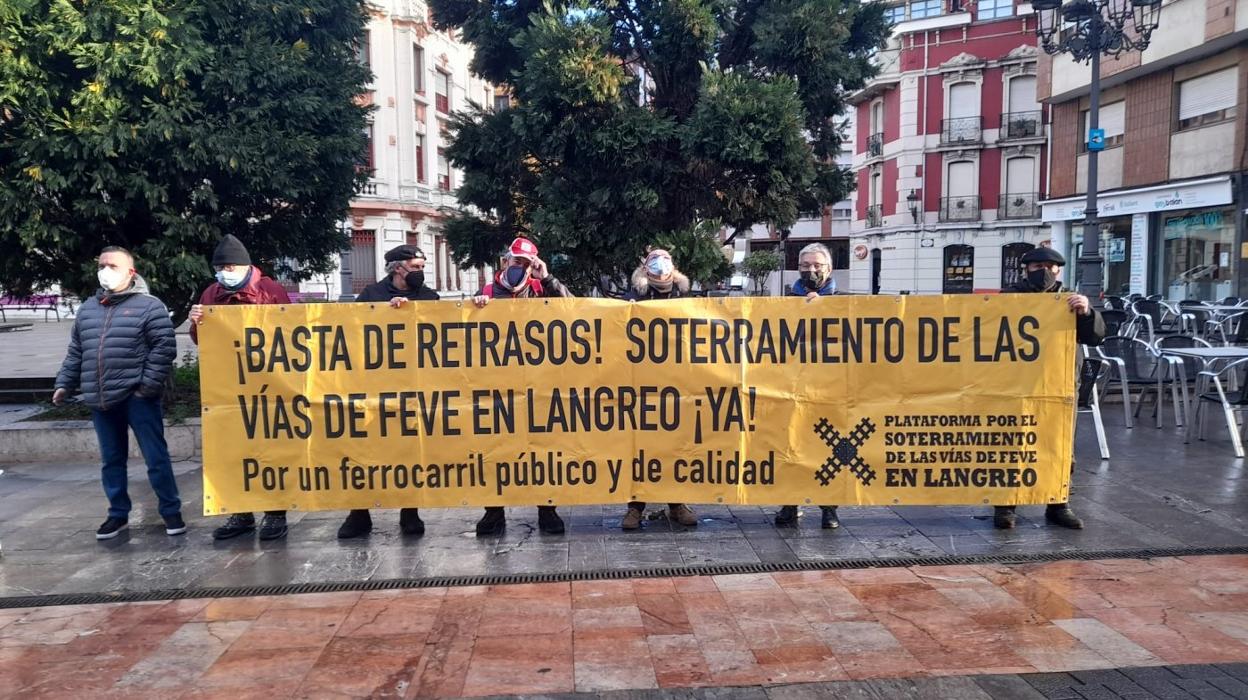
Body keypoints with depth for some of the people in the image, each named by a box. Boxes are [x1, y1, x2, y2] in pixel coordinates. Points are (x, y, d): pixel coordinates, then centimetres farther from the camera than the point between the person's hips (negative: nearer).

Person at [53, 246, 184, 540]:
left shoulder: (148, 305, -6)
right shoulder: (88, 308, 15)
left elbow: (164, 348, -11)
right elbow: (75, 351, 21)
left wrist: (149, 385, -15)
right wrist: (64, 383, 15)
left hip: (137, 398, -6)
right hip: (101, 401, 6)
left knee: (156, 458, -1)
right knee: (111, 461, 14)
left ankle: (171, 511, 11)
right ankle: (118, 514, 26)